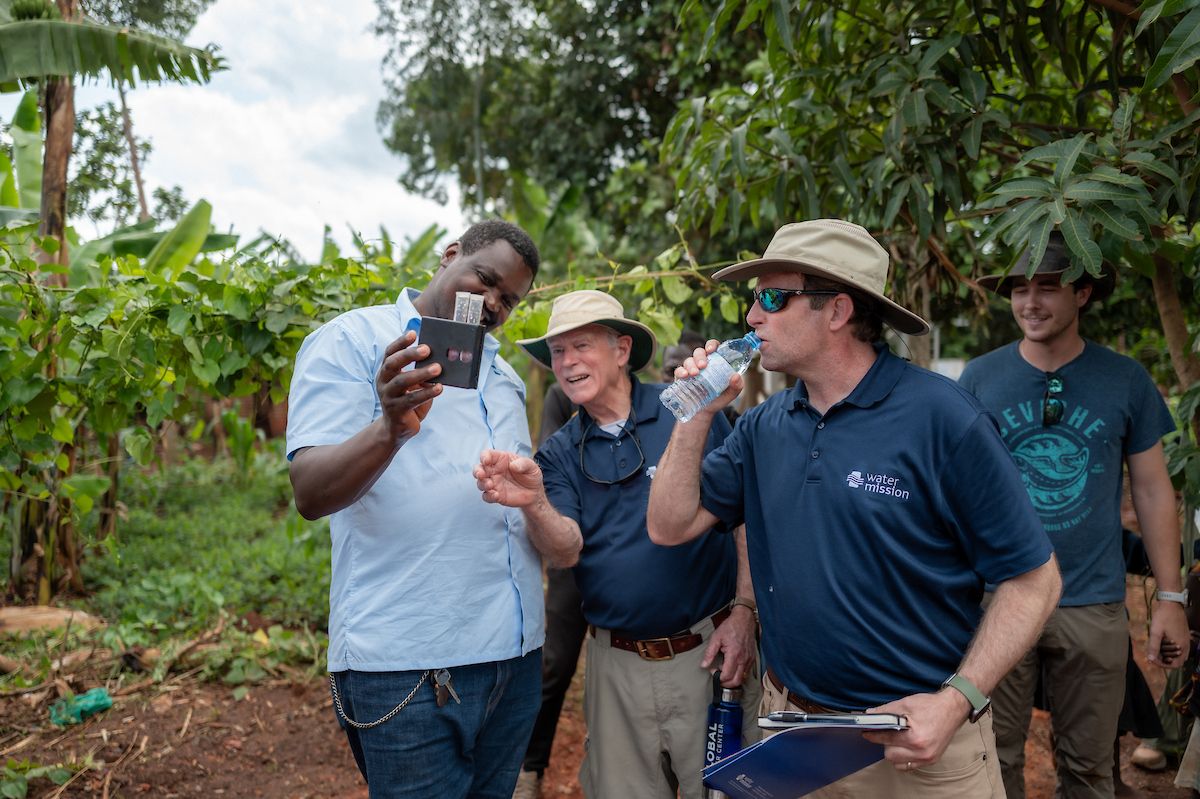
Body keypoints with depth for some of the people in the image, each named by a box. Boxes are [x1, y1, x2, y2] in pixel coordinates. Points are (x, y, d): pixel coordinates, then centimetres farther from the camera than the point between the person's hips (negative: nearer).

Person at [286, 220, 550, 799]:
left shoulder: (502, 372, 17)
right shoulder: (351, 340, -4)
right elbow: (311, 495, -16)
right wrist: (392, 427, -33)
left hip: (516, 651, 7)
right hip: (407, 664, -6)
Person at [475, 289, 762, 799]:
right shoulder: (559, 452, 5)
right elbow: (567, 547, -10)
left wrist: (744, 610, -11)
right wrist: (533, 503, -29)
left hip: (708, 650, -3)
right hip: (617, 663, 3)